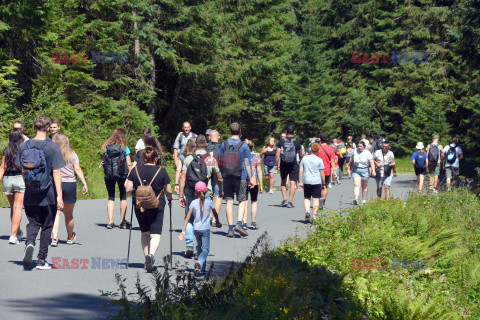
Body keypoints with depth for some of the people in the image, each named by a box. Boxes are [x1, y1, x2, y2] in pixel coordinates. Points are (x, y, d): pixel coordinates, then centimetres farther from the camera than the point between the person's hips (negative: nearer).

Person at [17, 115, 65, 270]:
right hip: (48, 195, -3)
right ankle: (41, 260, 13)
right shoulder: (52, 147, -11)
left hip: (30, 195, 3)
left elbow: (22, 169, 9)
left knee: (33, 223, 15)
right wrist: (59, 196, -14)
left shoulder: (24, 146, 0)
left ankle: (29, 243, -15)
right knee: (47, 226, 10)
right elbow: (56, 173, -14)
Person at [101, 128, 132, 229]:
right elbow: (129, 164, -6)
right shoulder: (124, 148, -4)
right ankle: (122, 222, 11)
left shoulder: (106, 147, 2)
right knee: (123, 197, 10)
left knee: (111, 197, 10)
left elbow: (103, 162, 3)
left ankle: (110, 221, 2)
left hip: (108, 175, 2)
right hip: (122, 175, -2)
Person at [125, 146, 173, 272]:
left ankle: (147, 258, 16)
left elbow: (128, 189, -2)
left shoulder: (135, 170, 0)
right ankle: (151, 254, -25)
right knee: (156, 234, 0)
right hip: (156, 207, -3)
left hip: (139, 207, 3)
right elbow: (168, 190, -1)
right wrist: (170, 200, 19)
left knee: (145, 233, 19)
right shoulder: (161, 171, -6)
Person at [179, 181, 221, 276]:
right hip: (205, 229, -2)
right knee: (205, 249, -3)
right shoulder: (209, 202, -2)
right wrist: (217, 222, 36)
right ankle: (199, 263, -31)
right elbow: (215, 214, 16)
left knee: (199, 247, 21)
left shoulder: (193, 203, -2)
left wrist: (183, 231, -2)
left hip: (196, 229, 2)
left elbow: (187, 218, -4)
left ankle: (202, 267, 25)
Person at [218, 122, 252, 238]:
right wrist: (250, 178, 3)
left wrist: (220, 177, 15)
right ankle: (239, 224, -11)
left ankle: (230, 228, 2)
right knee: (242, 201, 7)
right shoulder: (243, 146, -3)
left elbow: (220, 162, 6)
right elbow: (247, 163, -3)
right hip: (240, 177, -2)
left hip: (227, 177, 2)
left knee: (229, 202, 4)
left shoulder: (224, 145, 4)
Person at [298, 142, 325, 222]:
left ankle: (307, 212, -9)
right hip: (317, 182, -2)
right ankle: (314, 216, 0)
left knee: (306, 198, 13)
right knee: (316, 198, 3)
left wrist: (300, 182, 10)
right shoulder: (319, 160, -4)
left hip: (306, 181, 2)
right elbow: (322, 173, -2)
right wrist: (323, 183, 8)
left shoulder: (304, 158, 3)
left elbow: (301, 171, 4)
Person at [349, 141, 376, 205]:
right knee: (356, 185, -14)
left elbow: (371, 162, -16)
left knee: (364, 186, 9)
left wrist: (373, 171, -26)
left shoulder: (367, 153, -10)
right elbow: (352, 158, 20)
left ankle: (364, 200, 21)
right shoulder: (355, 151, 2)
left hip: (364, 170, -2)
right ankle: (356, 199, -28)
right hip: (356, 170, 2)